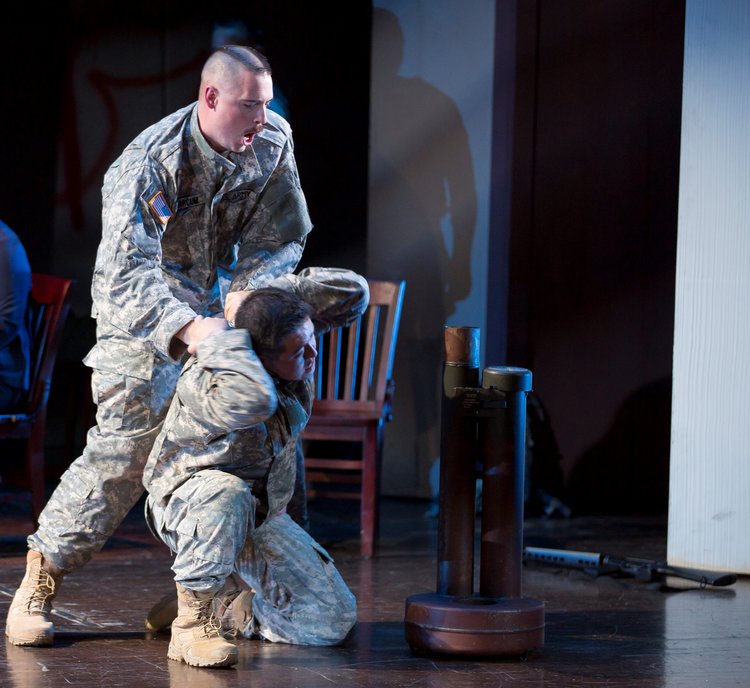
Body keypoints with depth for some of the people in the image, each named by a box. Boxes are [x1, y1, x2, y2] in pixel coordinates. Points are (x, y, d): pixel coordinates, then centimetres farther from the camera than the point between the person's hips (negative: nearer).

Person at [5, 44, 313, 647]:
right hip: (140, 309, -5)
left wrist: (249, 291, -24)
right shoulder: (148, 163, -28)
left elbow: (281, 237, -3)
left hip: (214, 302, 6)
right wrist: (186, 327, -52)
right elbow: (129, 274, -36)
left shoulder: (274, 142, -12)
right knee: (125, 444, -14)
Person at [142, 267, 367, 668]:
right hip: (186, 503, -6)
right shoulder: (202, 383, -35)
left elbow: (354, 292, -9)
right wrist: (216, 336, -42)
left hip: (263, 514, 6)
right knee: (225, 493, -45)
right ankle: (192, 623, -27)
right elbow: (252, 400, -58)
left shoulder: (296, 332, -14)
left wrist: (286, 290, -20)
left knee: (333, 622, -5)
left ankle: (228, 607, 22)